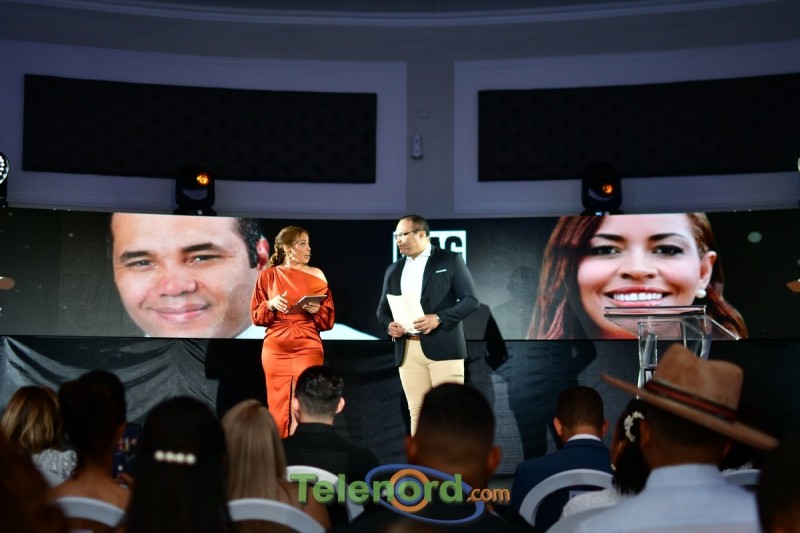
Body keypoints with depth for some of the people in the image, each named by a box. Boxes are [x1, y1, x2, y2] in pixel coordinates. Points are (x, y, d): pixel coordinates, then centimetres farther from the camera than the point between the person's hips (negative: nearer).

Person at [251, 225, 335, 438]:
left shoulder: (317, 276, 5)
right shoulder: (268, 275, 4)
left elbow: (328, 320, 7)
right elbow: (256, 316, 6)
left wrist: (317, 310, -13)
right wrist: (271, 305, -12)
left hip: (307, 349, 0)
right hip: (276, 350, 0)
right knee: (278, 406, 3)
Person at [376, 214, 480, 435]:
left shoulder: (450, 260, 2)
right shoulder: (394, 269, 17)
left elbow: (471, 300, -4)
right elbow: (383, 309, 20)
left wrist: (438, 318, -17)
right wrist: (389, 325, -4)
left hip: (443, 347, -4)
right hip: (407, 350, 4)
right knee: (417, 412, 4)